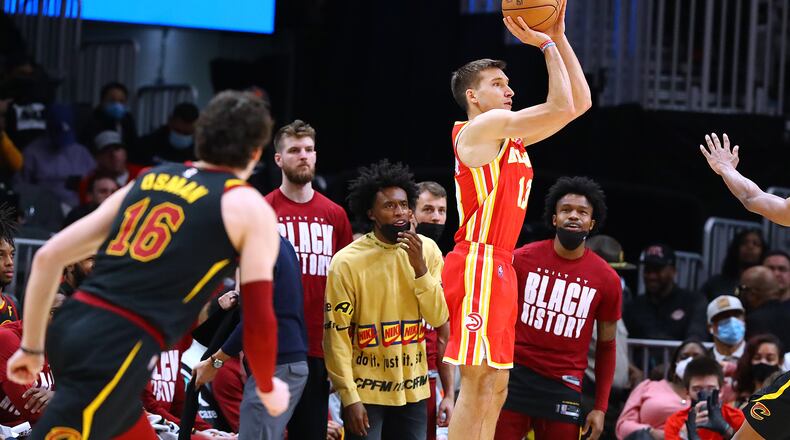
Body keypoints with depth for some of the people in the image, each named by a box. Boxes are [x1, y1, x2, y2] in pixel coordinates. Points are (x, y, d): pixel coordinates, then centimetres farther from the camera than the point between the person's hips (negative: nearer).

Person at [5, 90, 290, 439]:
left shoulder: (148, 181, 21)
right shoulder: (250, 209, 4)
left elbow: (48, 256, 18)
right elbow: (258, 320, 0)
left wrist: (31, 346, 26)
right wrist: (268, 388, 18)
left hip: (68, 327, 7)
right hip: (118, 350, -7)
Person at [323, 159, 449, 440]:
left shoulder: (427, 250, 2)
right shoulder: (347, 262, -10)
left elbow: (438, 318, -1)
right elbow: (337, 334, -9)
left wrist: (420, 267, -14)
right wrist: (349, 397, -13)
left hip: (413, 388, 4)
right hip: (366, 390, -4)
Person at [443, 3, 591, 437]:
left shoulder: (511, 135, 18)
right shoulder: (482, 126, -8)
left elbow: (580, 101, 19)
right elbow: (561, 107, -15)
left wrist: (559, 37, 14)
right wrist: (546, 44, -5)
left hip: (499, 267, 10)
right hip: (478, 264, -10)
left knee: (495, 387, 9)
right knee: (476, 386, -11)